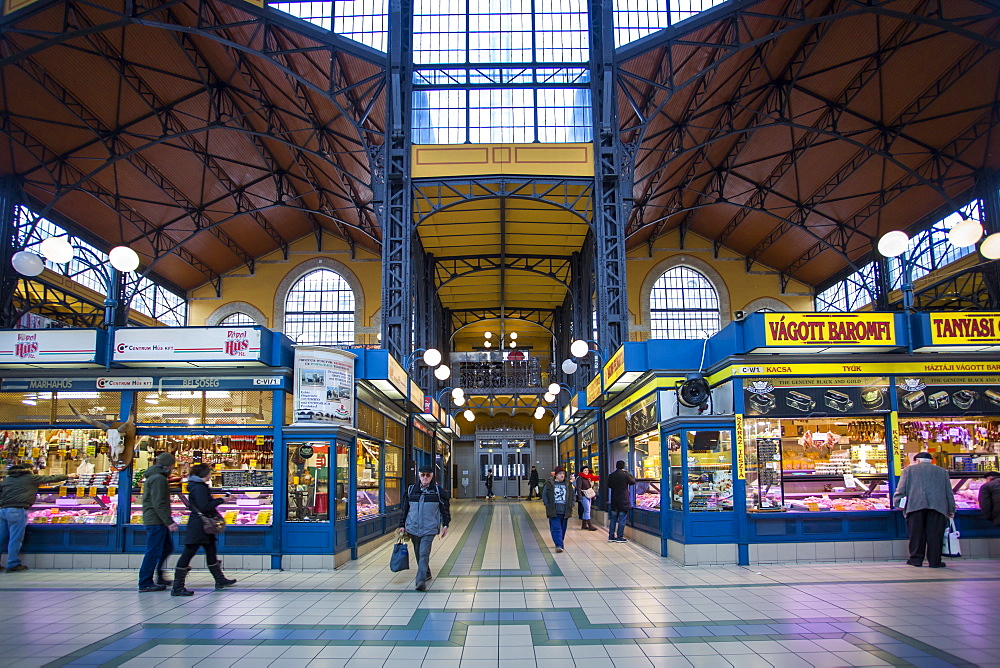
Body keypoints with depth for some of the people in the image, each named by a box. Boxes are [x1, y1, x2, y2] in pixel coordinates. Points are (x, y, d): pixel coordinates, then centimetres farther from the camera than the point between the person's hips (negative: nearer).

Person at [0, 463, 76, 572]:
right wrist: (68, 476, 19)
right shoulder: (31, 478, 3)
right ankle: (13, 564, 3)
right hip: (17, 511, -7)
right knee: (15, 538, -1)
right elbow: (51, 478, 9)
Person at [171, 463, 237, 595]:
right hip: (198, 526, -11)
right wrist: (221, 500, -15)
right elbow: (205, 507, -23)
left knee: (211, 552, 17)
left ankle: (220, 580, 28)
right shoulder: (199, 487, -17)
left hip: (204, 526, 11)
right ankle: (177, 588, -3)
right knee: (188, 553, -7)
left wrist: (224, 499, 21)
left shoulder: (200, 486, 15)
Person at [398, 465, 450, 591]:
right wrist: (402, 525, 12)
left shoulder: (438, 490, 1)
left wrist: (445, 525, 4)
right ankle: (426, 574, 34)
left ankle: (421, 580, -16)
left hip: (429, 528, -4)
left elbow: (445, 508, 7)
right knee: (418, 553, 14)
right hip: (413, 528, 4)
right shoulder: (411, 490, 8)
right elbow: (405, 509, 14)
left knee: (424, 554, -13)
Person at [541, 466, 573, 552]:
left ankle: (560, 542, 30)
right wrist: (547, 505, -6)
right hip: (554, 511, -3)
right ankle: (559, 545, -16)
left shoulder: (568, 484, 8)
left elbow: (572, 495, 16)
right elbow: (544, 495, 4)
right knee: (556, 528, -11)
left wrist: (571, 505, 4)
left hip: (564, 511, 3)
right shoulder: (550, 484, 0)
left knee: (563, 529, 12)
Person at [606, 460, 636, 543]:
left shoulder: (611, 476, 1)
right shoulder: (625, 475, -13)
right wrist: (629, 474, 13)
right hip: (623, 500, -5)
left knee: (613, 518, 12)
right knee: (622, 519, 1)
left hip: (614, 500, 5)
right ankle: (619, 537, 2)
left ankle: (611, 536, 14)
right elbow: (633, 482, 2)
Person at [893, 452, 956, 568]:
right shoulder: (942, 471, 20)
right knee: (935, 534, 1)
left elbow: (901, 489, 6)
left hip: (915, 506, -1)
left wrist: (897, 502, 7)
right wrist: (951, 510, 22)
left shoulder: (909, 469, 15)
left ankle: (916, 559, 5)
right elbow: (949, 492, 19)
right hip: (937, 506, 1)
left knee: (916, 533, 3)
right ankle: (934, 561, 1)